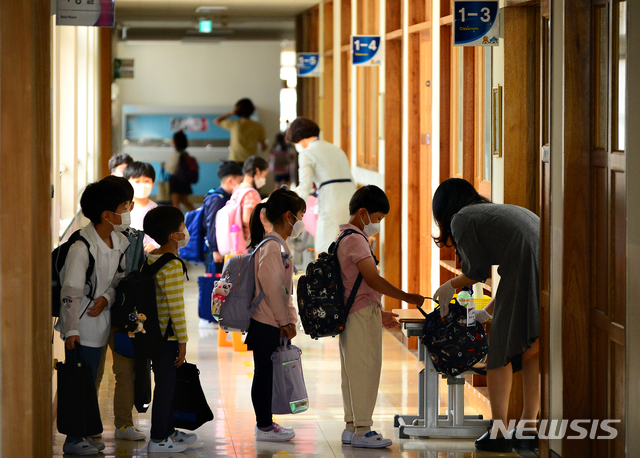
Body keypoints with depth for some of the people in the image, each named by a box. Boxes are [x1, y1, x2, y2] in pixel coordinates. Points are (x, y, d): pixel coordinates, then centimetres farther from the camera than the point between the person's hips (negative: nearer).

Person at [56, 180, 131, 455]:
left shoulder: (119, 242, 3)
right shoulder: (82, 247, -21)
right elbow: (71, 291, -21)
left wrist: (106, 298, -8)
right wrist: (71, 329, -24)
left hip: (99, 323, 8)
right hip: (80, 326, -8)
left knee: (89, 381, 15)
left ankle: (83, 434, 25)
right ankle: (73, 441, 7)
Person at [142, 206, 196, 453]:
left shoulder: (150, 259, 8)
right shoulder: (172, 265, -20)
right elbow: (176, 306, -22)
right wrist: (182, 341, -17)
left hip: (155, 333, 9)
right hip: (167, 336, -9)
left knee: (167, 384, 19)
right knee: (165, 386, 0)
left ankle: (168, 431, 30)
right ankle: (158, 440, 6)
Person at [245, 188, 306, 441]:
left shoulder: (280, 245, 14)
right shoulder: (271, 247, -18)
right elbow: (271, 287, -21)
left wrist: (290, 319, 12)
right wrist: (284, 321, -15)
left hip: (275, 323, 10)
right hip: (266, 324, -10)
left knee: (268, 373, 15)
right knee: (264, 373, -1)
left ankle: (265, 422, 23)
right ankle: (263, 427, 6)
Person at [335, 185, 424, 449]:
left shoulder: (344, 239, 19)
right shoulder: (356, 240, -13)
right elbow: (372, 279, -19)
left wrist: (379, 313, 23)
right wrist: (406, 297, -13)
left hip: (350, 315, 10)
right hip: (363, 315, -10)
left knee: (352, 373, 12)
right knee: (365, 370, -7)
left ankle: (352, 427, 17)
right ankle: (361, 431, -6)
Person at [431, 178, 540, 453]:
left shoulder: (461, 218, 11)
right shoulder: (502, 212, 35)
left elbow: (478, 270, 9)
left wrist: (451, 287, 29)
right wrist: (488, 312, 44)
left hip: (525, 274, -7)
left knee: (500, 352, 6)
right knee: (532, 351, 18)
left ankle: (499, 433, 7)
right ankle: (528, 427, 20)